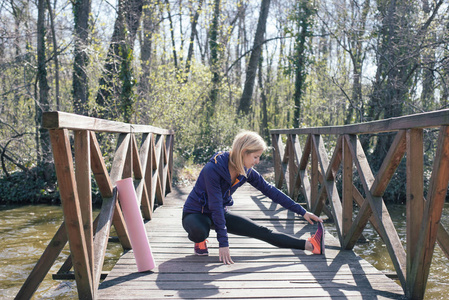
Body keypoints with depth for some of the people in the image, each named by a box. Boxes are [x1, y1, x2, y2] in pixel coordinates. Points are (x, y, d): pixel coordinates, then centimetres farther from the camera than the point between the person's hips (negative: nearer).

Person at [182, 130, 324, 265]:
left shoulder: (247, 171, -9)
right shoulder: (212, 169, -30)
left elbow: (270, 190, -2)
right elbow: (215, 206, -30)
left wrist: (302, 212, -2)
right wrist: (223, 243, -28)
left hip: (221, 213, 6)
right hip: (195, 214, -5)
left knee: (261, 231, -7)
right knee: (200, 231, -41)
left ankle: (310, 245, -7)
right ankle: (199, 241, -5)